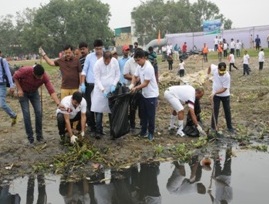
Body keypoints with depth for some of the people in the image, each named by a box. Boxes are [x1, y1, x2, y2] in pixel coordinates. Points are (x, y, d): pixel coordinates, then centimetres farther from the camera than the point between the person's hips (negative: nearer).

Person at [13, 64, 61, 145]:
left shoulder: (45, 76, -28)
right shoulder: (25, 71, -34)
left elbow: (52, 91, -32)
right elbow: (15, 76, -15)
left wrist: (58, 104, -42)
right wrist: (19, 89, -20)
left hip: (34, 92, 2)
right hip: (23, 92, -2)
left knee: (39, 112, -5)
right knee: (26, 114, -9)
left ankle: (39, 136, 10)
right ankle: (30, 139, -1)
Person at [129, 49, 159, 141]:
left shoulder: (149, 68, -25)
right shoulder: (139, 66, 1)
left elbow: (145, 83, -23)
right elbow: (135, 76, 8)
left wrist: (135, 88, -23)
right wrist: (132, 84, -12)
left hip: (151, 95, -8)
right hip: (144, 94, 9)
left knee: (151, 115, 2)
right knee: (143, 114, 15)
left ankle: (151, 133, 15)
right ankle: (143, 131, 26)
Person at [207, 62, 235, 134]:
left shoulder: (227, 76, -27)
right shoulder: (214, 69, -19)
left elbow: (224, 89, -25)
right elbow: (210, 66, 6)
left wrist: (214, 93, -32)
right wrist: (208, 74, 10)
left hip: (225, 95, -1)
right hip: (216, 95, 1)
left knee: (227, 111, 8)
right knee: (215, 110, 0)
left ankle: (230, 127, 21)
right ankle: (213, 127, 10)